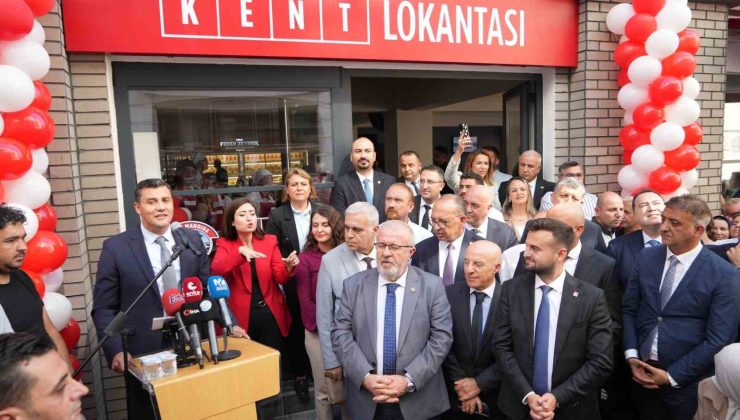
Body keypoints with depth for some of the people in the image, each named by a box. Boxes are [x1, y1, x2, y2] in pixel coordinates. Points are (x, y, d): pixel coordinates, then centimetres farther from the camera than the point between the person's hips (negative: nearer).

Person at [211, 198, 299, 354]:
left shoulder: (270, 241, 5)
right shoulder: (224, 244, 1)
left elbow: (279, 277, -2)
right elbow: (216, 270, -18)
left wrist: (288, 267, -24)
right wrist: (240, 251, -31)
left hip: (271, 314, 2)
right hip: (241, 315, -1)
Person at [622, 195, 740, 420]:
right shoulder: (647, 257, 2)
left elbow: (718, 340, -13)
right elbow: (629, 309, 5)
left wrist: (672, 376, -13)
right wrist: (631, 355, -6)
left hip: (688, 382, -3)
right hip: (643, 372, 4)